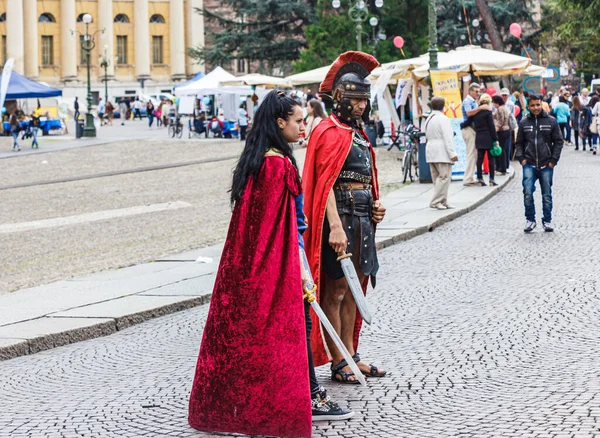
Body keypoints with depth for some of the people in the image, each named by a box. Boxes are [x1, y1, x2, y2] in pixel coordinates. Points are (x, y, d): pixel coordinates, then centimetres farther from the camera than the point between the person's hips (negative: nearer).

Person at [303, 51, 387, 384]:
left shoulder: (358, 133, 19)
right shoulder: (330, 132, -11)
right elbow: (325, 184, -19)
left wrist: (375, 206, 10)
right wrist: (335, 227, -28)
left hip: (362, 219, 9)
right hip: (341, 217, -9)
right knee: (336, 289, -4)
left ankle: (351, 355, 20)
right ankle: (338, 363, 0)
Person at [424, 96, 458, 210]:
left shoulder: (429, 119, 16)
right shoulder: (443, 119, -11)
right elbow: (447, 138, -16)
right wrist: (452, 153, -16)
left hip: (431, 152, 9)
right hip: (442, 153, -9)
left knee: (437, 178, 11)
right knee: (444, 177, -9)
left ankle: (443, 202, 13)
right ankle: (436, 202, -14)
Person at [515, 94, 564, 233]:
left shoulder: (551, 121, 0)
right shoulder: (524, 123, 5)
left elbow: (558, 142, 3)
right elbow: (519, 143, 13)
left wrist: (553, 160, -4)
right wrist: (521, 158, -1)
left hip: (546, 165, 0)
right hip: (529, 164, 0)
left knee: (547, 195, 7)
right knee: (528, 193, -11)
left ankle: (547, 220, 19)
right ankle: (530, 220, 2)